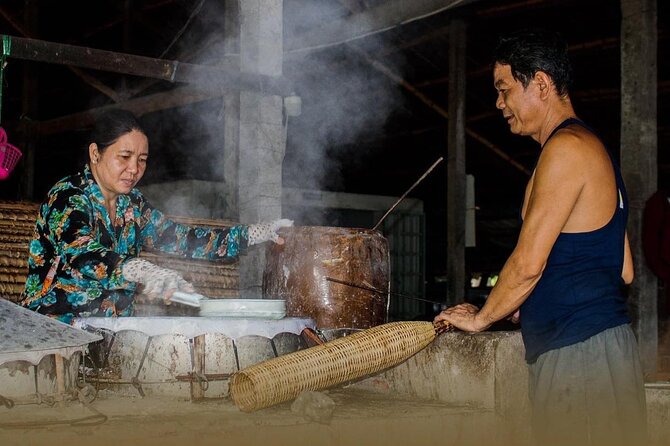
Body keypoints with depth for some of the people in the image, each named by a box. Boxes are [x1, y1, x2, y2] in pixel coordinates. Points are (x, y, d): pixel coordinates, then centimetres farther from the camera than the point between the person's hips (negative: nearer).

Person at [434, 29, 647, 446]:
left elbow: (527, 263, -15)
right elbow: (623, 270, 20)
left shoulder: (567, 148, -12)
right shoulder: (592, 148, 20)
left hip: (581, 347, -10)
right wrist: (537, 300, 19)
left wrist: (480, 318, 1)